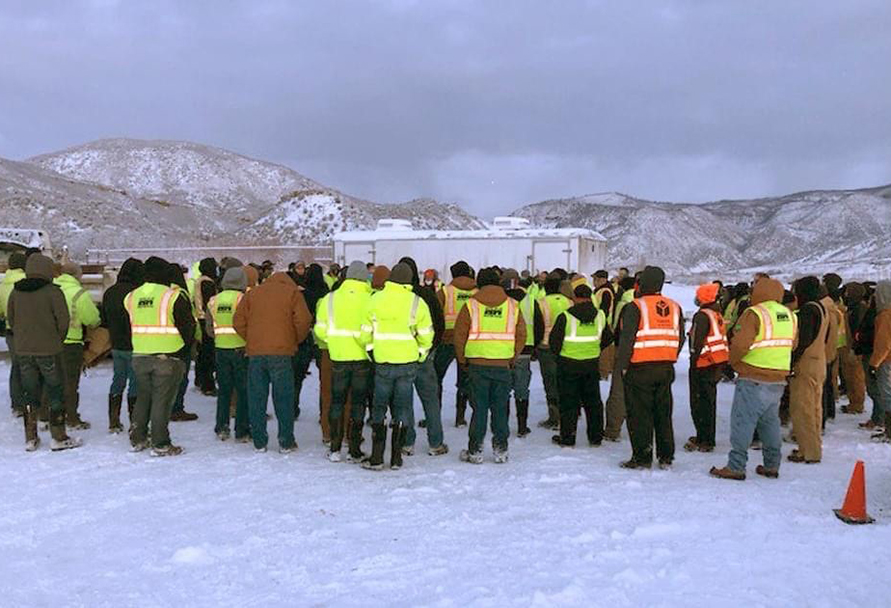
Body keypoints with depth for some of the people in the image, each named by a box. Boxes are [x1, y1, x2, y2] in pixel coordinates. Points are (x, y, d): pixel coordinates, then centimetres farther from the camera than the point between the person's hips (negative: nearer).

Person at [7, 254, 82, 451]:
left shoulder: (16, 292, 3)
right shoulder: (53, 292, -12)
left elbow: (10, 319, 11)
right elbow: (63, 321, -11)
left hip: (22, 351, 5)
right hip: (48, 351, -5)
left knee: (29, 394, 13)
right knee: (55, 394, 5)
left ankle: (30, 438, 18)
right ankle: (59, 438, 8)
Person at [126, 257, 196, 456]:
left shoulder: (132, 297, 8)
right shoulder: (174, 296, -11)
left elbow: (131, 326, 16)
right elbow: (188, 326, -7)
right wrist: (186, 348, 6)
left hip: (140, 356, 5)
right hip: (168, 357, -5)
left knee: (143, 397, 19)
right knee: (162, 400, 0)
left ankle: (137, 439, 25)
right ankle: (160, 444, 5)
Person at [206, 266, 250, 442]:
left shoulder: (213, 301, 4)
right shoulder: (244, 299, -12)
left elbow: (209, 329, 9)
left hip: (221, 349, 4)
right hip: (241, 349, -4)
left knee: (224, 390, 15)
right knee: (243, 391, 4)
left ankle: (221, 428, 17)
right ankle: (241, 432, 6)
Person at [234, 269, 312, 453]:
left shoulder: (252, 293, 15)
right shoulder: (293, 293, 5)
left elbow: (238, 321, 8)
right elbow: (303, 321, -6)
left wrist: (250, 340, 15)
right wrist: (296, 341, 9)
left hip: (255, 352, 3)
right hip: (281, 352, -3)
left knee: (256, 398, 9)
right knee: (283, 398, 5)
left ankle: (259, 442, 14)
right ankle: (286, 443, 9)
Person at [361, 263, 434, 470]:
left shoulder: (376, 299, -3)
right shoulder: (417, 303, -4)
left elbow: (366, 331, 2)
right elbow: (426, 336, -1)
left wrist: (371, 351, 15)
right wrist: (420, 355, 14)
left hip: (383, 362, 0)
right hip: (408, 363, 0)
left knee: (379, 409, 10)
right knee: (402, 409, 9)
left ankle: (376, 458, 9)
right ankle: (396, 458, 12)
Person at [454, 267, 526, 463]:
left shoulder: (471, 305, -3)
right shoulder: (513, 305, 4)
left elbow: (459, 335, -2)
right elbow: (521, 335, 6)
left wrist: (463, 360, 9)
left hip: (477, 364, -1)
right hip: (503, 365, 2)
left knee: (479, 407, 5)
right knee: (500, 407, 10)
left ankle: (475, 450, 9)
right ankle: (501, 450, 15)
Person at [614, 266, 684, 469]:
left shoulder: (635, 307, -11)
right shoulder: (674, 307, 8)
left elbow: (627, 338, -14)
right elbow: (680, 338, 13)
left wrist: (621, 365, -7)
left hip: (640, 368, -6)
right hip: (666, 368, 6)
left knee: (639, 414, 2)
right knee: (663, 413, 14)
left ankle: (642, 458, 4)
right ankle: (666, 457, 20)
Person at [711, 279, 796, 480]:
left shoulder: (754, 314, -14)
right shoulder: (789, 315, 9)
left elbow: (740, 344, -21)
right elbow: (791, 345, 16)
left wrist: (733, 360, -3)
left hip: (753, 380, -7)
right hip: (779, 380, 7)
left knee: (742, 422, -2)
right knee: (770, 422, 17)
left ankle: (736, 467, 0)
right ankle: (771, 466, 23)